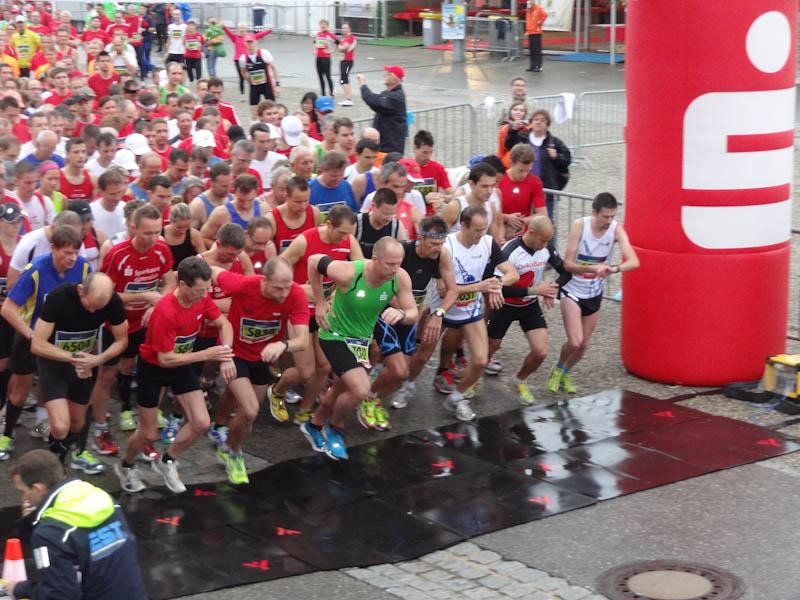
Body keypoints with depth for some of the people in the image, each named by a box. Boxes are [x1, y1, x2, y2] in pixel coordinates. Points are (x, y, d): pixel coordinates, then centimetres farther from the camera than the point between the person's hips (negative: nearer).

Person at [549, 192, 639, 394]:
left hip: (595, 294, 3)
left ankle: (565, 374, 39)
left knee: (583, 345, 12)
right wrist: (593, 268, -38)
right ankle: (557, 370, 16)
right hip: (572, 291, -3)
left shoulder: (616, 229, -15)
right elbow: (567, 264, -21)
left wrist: (615, 269, -47)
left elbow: (634, 261, -27)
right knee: (574, 342, -14)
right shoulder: (580, 225, -20)